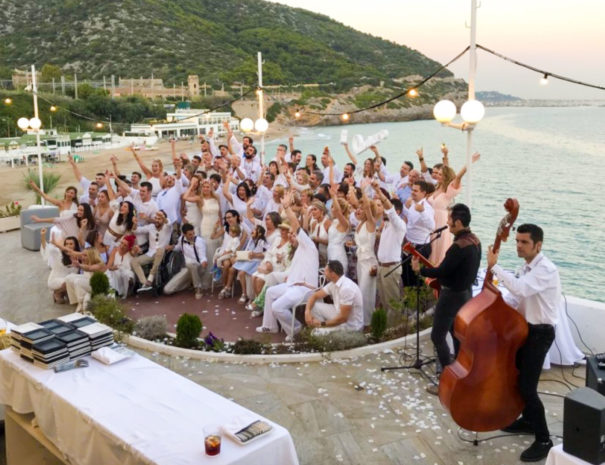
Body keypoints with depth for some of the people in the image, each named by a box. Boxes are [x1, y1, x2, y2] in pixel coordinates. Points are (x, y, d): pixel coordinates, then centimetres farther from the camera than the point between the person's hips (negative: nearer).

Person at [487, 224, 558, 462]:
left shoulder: (546, 269, -22)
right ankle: (528, 420, 40)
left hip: (540, 333, -10)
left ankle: (544, 440, 3)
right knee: (515, 376, 20)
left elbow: (520, 288, -39)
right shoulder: (528, 268, 8)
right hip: (526, 328, 10)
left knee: (527, 386, -10)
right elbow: (517, 298, 12)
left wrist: (494, 266, -31)